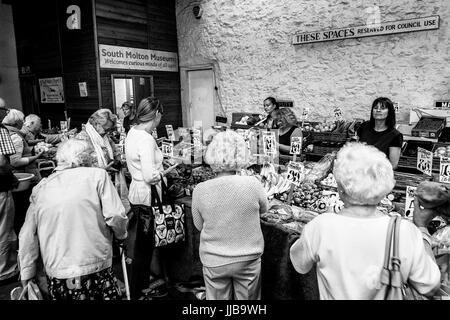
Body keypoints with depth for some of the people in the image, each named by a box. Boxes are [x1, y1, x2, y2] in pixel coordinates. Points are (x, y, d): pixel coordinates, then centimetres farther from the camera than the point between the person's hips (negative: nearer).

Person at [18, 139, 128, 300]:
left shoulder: (40, 188, 7)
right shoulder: (97, 175, -4)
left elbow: (27, 236, 9)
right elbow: (115, 216, -11)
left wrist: (26, 275, 18)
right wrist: (121, 235, 9)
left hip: (55, 275, 4)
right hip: (94, 270, -4)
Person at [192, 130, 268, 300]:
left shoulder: (200, 190, -17)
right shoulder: (252, 184, -19)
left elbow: (199, 225, -2)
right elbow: (263, 208, 2)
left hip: (214, 261, 1)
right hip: (248, 259, 0)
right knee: (247, 298, 21)